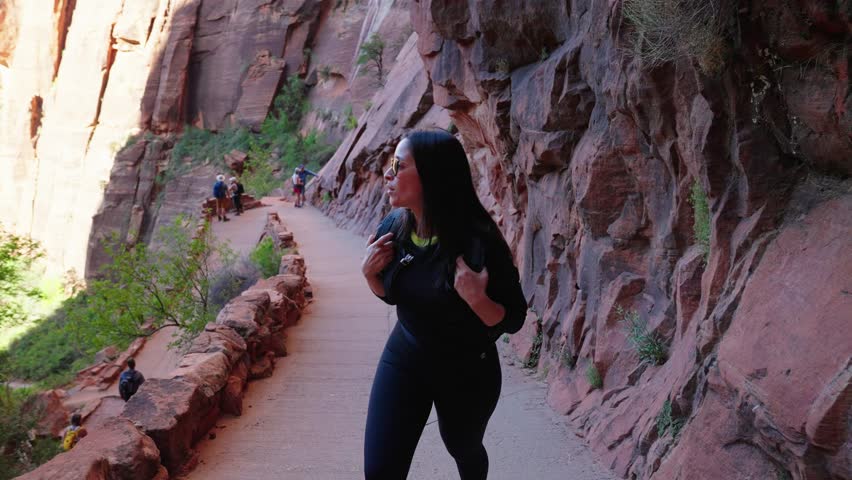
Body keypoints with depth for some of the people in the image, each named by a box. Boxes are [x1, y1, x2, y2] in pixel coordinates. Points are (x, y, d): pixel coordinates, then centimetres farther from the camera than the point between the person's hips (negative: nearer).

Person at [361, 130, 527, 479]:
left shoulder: (479, 242, -27)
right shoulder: (393, 229, -11)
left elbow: (513, 320, -18)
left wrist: (477, 300, -36)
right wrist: (369, 272, -13)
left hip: (467, 372, -3)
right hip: (403, 360, 3)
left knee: (463, 448, 25)